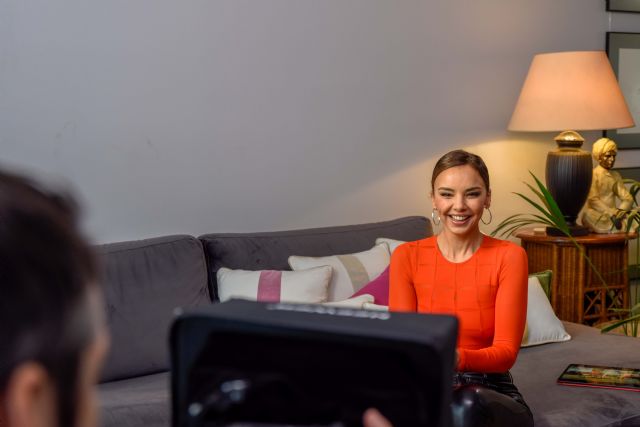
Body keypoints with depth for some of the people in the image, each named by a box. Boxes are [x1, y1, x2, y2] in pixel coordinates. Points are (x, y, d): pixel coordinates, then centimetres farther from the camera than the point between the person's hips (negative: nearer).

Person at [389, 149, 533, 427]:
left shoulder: (509, 256, -5)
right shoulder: (406, 257, 0)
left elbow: (507, 351, -13)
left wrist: (457, 359, -36)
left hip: (492, 397, 0)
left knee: (468, 404, -37)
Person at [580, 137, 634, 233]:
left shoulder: (616, 176, 14)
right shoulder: (592, 174, -4)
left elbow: (628, 198, 5)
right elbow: (593, 200, -15)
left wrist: (620, 211, -17)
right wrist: (611, 213, -24)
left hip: (613, 214, 6)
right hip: (594, 214, -6)